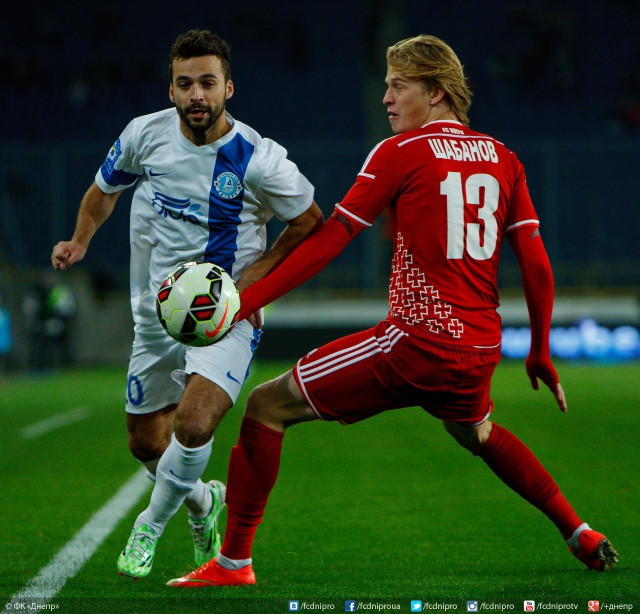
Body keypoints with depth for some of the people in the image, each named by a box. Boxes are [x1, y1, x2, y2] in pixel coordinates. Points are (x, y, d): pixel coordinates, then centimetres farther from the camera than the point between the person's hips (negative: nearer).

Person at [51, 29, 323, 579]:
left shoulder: (259, 159, -18)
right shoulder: (145, 135, -6)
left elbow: (310, 223, -3)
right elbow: (105, 189, 15)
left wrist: (253, 276, -11)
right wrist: (80, 241, 3)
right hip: (156, 315, 5)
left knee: (193, 424, -26)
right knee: (146, 443, 12)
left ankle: (151, 526, 1)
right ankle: (203, 501, 46)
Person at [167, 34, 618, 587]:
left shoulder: (400, 152, -4)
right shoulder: (502, 158, 11)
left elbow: (327, 242, -8)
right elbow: (537, 265, 9)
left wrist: (247, 300, -6)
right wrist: (540, 353, 19)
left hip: (420, 339, -7)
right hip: (481, 346, 7)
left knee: (268, 406, 1)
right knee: (476, 431, 39)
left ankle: (233, 561, -2)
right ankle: (581, 536, 37)